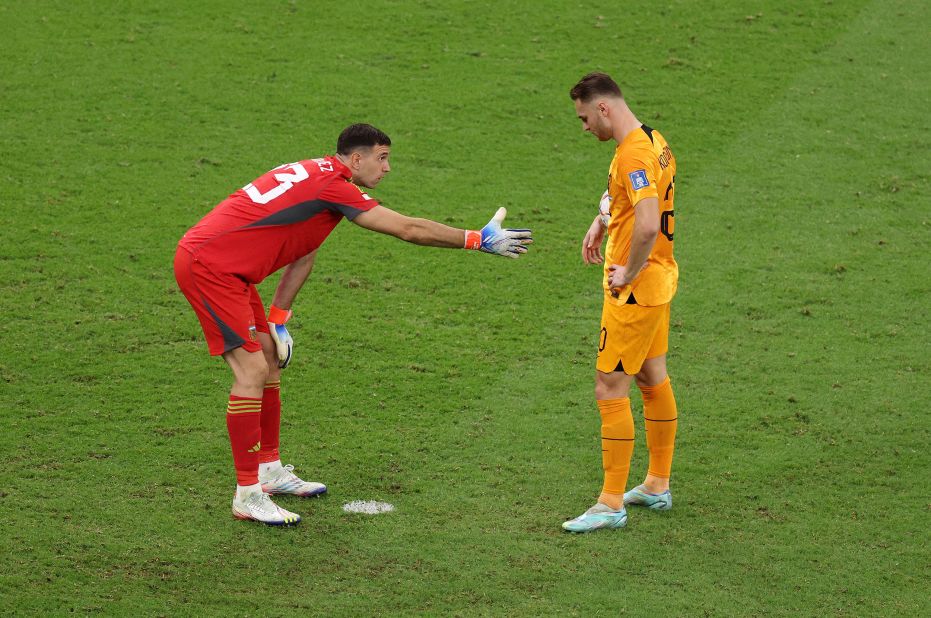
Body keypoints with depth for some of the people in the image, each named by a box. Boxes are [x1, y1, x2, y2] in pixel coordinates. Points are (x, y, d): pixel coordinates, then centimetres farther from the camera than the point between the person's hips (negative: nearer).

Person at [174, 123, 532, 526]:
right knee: (252, 369, -12)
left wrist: (278, 321, 16)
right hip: (207, 265, -11)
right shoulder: (332, 185, -17)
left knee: (271, 359, 16)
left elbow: (302, 256, 21)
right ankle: (247, 495, -9)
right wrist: (479, 240, -9)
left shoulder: (318, 176, 15)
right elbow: (409, 229, -17)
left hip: (225, 267, 11)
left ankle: (269, 470, 28)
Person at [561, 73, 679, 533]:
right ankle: (657, 486, 30)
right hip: (659, 280, 10)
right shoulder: (652, 142, 9)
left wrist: (629, 273, -21)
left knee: (610, 388, -6)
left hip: (635, 289, -10)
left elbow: (647, 226, -35)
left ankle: (611, 505, -2)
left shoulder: (633, 154, -23)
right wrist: (602, 220, 17)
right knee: (652, 379, 18)